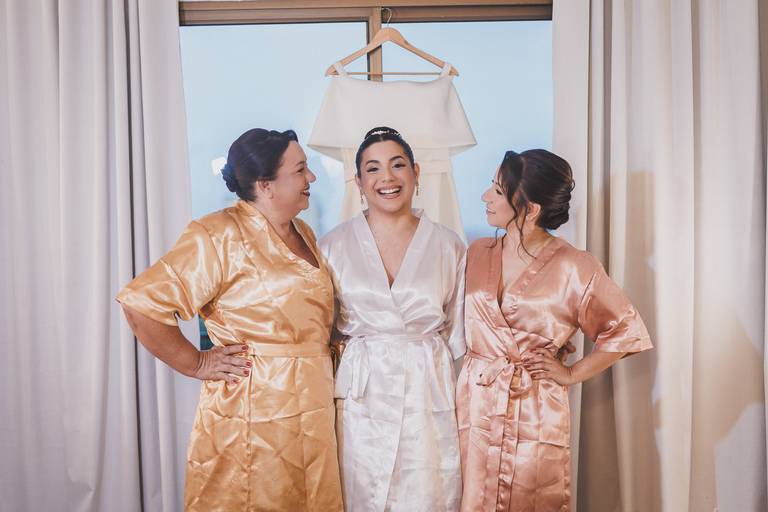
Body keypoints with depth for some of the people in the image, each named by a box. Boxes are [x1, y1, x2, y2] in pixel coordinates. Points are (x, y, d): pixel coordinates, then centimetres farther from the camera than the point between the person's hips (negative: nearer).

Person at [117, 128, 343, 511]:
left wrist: (328, 348, 9)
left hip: (311, 416, 8)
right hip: (252, 419, -7)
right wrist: (196, 365, -14)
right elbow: (141, 303, -21)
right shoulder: (221, 235, -17)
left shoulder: (303, 233, 10)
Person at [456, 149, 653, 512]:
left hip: (535, 412, -3)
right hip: (474, 403, 4)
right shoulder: (478, 253, 4)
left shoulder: (573, 268, -9)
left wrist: (572, 374, -2)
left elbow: (626, 331, -1)